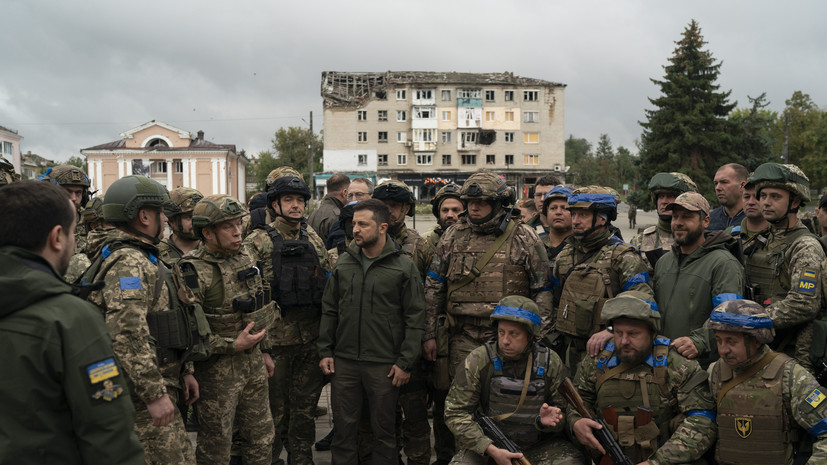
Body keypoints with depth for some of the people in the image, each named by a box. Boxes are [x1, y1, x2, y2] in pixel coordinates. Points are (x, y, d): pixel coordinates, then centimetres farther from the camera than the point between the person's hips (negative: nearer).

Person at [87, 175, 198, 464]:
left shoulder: (143, 259, 17)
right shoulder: (129, 263, -18)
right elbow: (127, 335, -27)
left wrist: (183, 370, 20)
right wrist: (155, 394, -25)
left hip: (161, 381, 10)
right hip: (141, 394, -10)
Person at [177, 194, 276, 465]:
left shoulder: (244, 258, 6)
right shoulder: (193, 271, -17)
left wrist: (263, 351, 18)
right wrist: (233, 345, -22)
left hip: (253, 362, 7)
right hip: (217, 369, -7)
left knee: (261, 437, 17)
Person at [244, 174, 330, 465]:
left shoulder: (314, 240, 11)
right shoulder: (258, 242, -4)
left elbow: (329, 285, 16)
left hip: (311, 339, 4)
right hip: (275, 339, -4)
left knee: (305, 406, 15)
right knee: (274, 408, 7)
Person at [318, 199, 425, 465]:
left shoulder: (403, 267, -5)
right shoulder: (343, 263, 7)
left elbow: (415, 318, -6)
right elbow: (329, 310, 12)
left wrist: (405, 363, -10)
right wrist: (325, 351, 6)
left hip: (384, 364, -3)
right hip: (343, 362, 3)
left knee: (384, 430, 10)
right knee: (343, 427, 11)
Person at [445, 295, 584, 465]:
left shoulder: (551, 363, -5)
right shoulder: (478, 360, -11)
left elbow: (565, 411, 3)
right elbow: (456, 412, -11)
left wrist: (546, 421, -22)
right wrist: (491, 450, -22)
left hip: (540, 445, 1)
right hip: (488, 443, -1)